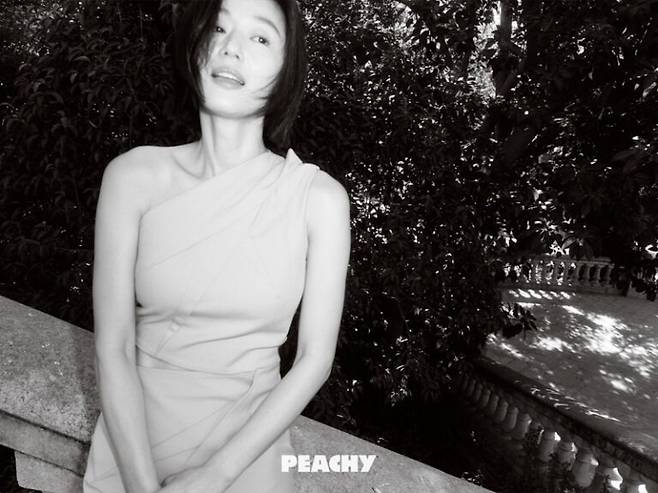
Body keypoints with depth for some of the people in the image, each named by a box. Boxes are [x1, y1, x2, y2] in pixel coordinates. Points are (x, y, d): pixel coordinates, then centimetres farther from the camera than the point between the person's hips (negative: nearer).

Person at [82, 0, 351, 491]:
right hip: (133, 443, 1)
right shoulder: (134, 176, -11)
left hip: (247, 447, 0)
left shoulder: (319, 197, -13)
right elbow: (113, 349, -11)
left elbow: (315, 360, -11)